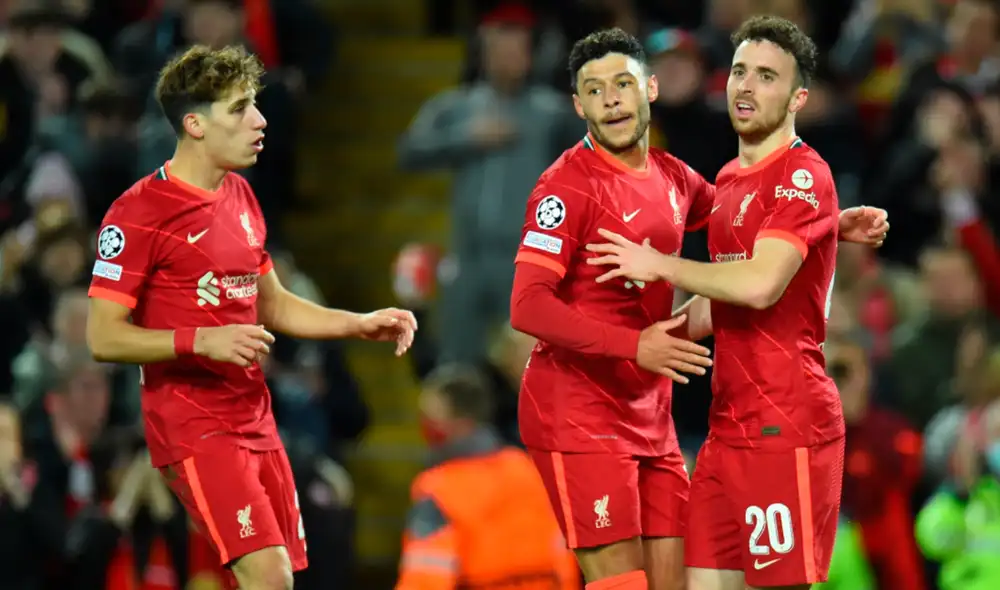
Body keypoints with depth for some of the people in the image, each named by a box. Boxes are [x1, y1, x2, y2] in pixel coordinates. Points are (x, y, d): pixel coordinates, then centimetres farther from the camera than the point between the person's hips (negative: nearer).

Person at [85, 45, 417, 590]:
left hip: (254, 418, 8)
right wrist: (202, 341, -24)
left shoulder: (239, 197, 14)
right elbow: (104, 337, -15)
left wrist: (360, 324, 14)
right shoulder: (140, 212, -12)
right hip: (192, 424, -8)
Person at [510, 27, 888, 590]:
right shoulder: (570, 184, -12)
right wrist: (634, 345, -28)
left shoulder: (672, 177, 10)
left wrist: (832, 223, 16)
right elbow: (528, 307, -19)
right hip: (578, 413, -7)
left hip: (651, 417, 7)